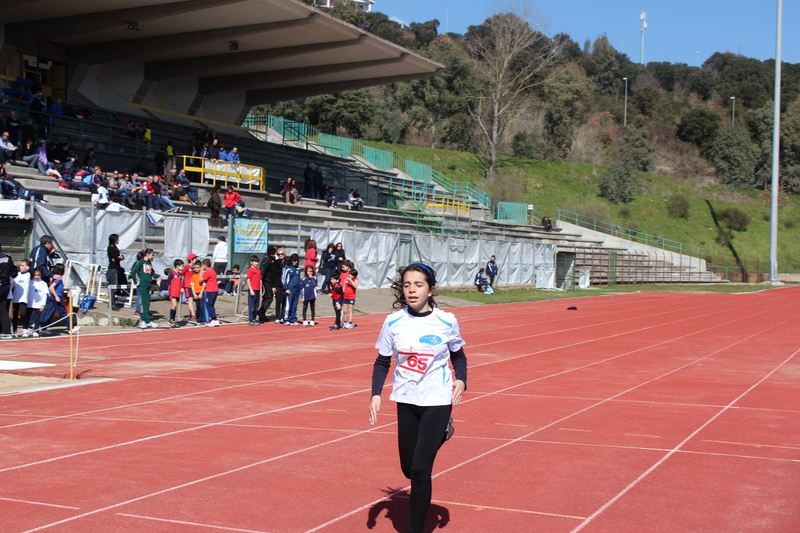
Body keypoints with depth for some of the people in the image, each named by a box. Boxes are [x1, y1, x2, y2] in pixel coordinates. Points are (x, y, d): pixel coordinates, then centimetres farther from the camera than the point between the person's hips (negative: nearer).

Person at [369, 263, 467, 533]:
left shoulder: (446, 321, -8)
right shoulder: (393, 322, -5)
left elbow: (458, 356, 8)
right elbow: (382, 362, 4)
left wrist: (461, 380, -10)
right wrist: (376, 394, -8)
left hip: (438, 401, -3)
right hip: (406, 400, 3)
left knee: (420, 470, -11)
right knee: (409, 469, 13)